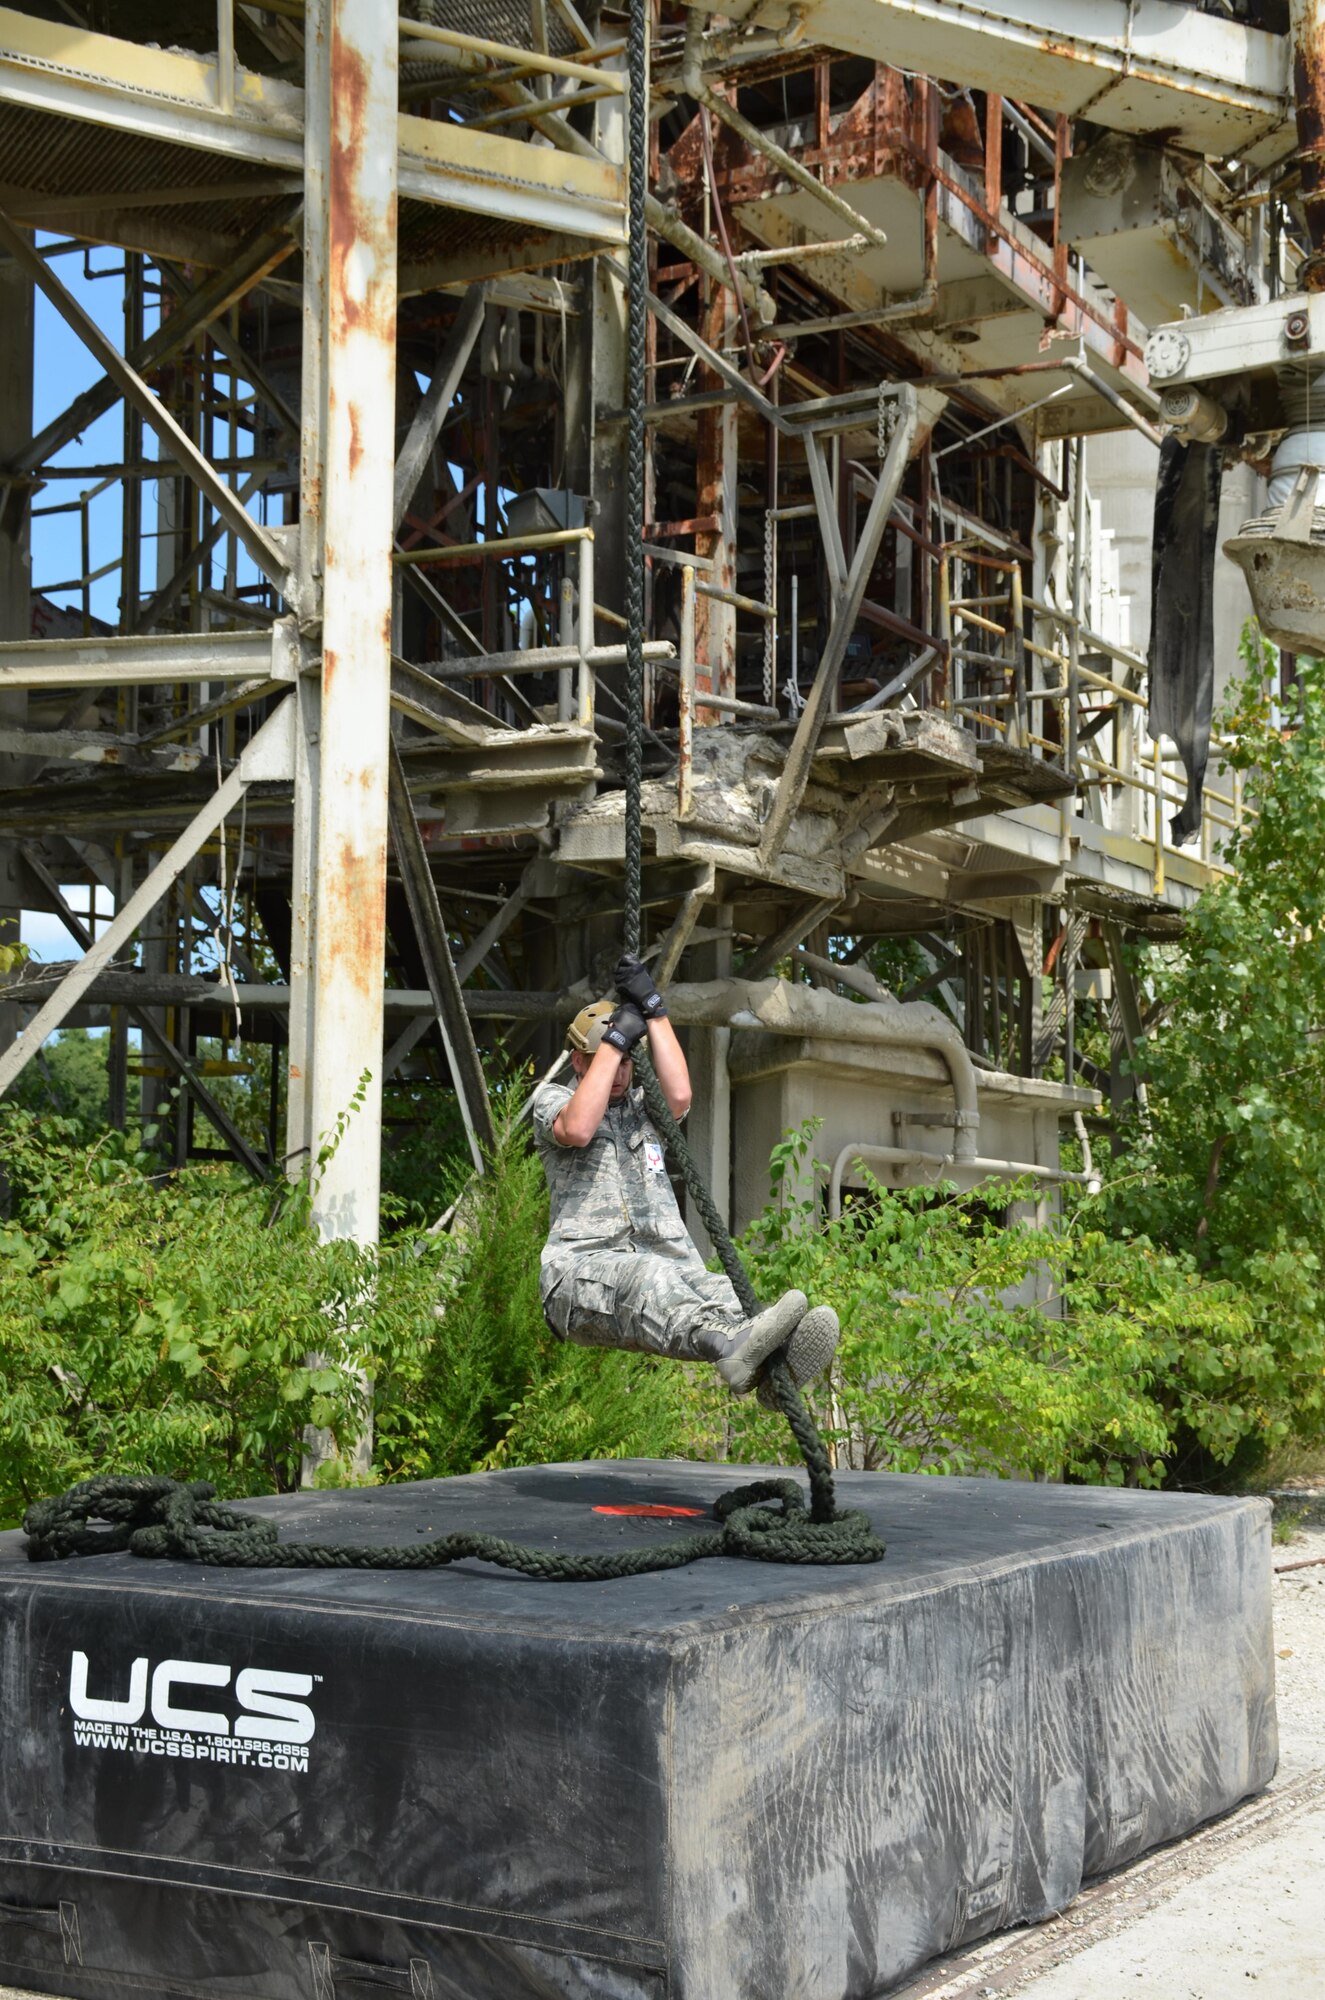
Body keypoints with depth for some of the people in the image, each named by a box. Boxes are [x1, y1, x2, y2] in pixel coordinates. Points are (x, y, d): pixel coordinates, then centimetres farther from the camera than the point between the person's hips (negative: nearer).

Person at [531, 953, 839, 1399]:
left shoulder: (644, 1103, 25)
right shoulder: (552, 1098, 15)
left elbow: (680, 1096, -1)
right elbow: (577, 1129, -11)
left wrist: (653, 1009, 2)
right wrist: (616, 1038, -6)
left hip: (666, 1261, 4)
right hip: (584, 1266, -4)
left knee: (718, 1291, -33)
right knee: (647, 1278, -41)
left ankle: (771, 1366, -65)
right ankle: (729, 1345, -72)